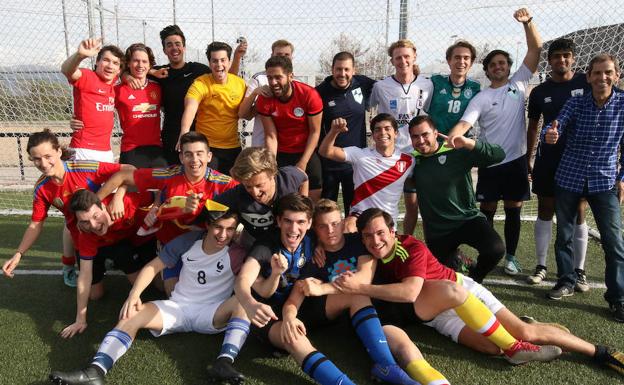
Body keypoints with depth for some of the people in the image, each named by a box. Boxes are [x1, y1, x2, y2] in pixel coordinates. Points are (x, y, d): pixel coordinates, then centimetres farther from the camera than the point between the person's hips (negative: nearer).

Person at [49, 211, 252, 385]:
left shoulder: (237, 253, -12)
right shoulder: (188, 242, -6)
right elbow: (153, 266, -2)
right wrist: (134, 295, -15)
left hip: (213, 314, -2)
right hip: (178, 308, 2)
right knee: (131, 315, -19)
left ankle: (224, 363, -45)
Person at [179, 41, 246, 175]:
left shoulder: (240, 83, 1)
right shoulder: (200, 84, -12)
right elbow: (190, 106, -31)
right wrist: (184, 131, -48)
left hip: (233, 147, 4)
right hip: (207, 147, -4)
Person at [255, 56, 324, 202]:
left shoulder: (310, 95, -18)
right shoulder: (264, 100, -13)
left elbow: (315, 132, -12)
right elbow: (271, 136, -11)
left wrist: (303, 163, -15)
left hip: (307, 153, -1)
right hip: (280, 154, 1)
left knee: (314, 196, 2)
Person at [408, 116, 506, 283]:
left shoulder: (457, 152, -9)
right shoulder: (412, 160, 1)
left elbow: (499, 155, -18)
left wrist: (467, 143, -31)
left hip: (468, 219, -2)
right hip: (436, 231, 3)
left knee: (496, 249, -28)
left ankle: (474, 278, 3)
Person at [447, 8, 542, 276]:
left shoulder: (519, 83, 4)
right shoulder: (481, 99, -3)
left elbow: (536, 48, -1)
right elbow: (464, 124, -17)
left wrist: (527, 22, -15)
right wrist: (448, 139, -36)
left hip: (517, 159, 2)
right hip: (490, 162, -2)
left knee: (513, 210, 10)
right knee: (487, 211, 7)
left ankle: (510, 257, 23)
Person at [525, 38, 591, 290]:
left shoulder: (586, 83, 0)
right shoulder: (540, 92, 4)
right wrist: (527, 160, 8)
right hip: (548, 159, 1)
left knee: (578, 215, 3)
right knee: (545, 211, 6)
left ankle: (579, 271, 13)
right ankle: (541, 266, 15)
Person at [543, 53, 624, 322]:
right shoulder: (576, 104, -3)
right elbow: (557, 126, -18)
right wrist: (550, 133, -42)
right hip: (568, 178, 1)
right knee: (564, 235, 10)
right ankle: (566, 281, 29)